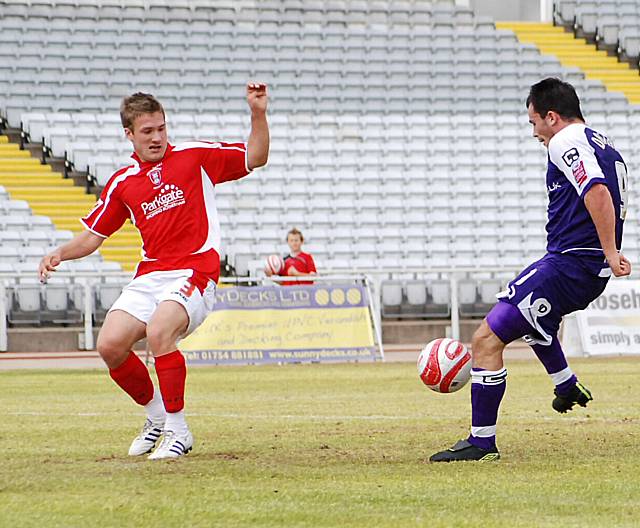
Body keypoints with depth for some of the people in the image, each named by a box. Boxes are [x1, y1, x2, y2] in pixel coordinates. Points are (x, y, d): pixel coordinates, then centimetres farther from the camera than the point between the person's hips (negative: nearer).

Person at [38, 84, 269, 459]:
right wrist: (61, 254, -1)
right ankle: (157, 416, 13)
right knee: (110, 345, -12)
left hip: (194, 270, -5)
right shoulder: (122, 183, 12)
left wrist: (258, 114, -11)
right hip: (149, 276, 5)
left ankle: (177, 429, -17)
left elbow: (256, 158, 4)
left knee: (159, 331, -31)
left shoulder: (194, 156, 3)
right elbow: (93, 235, 18)